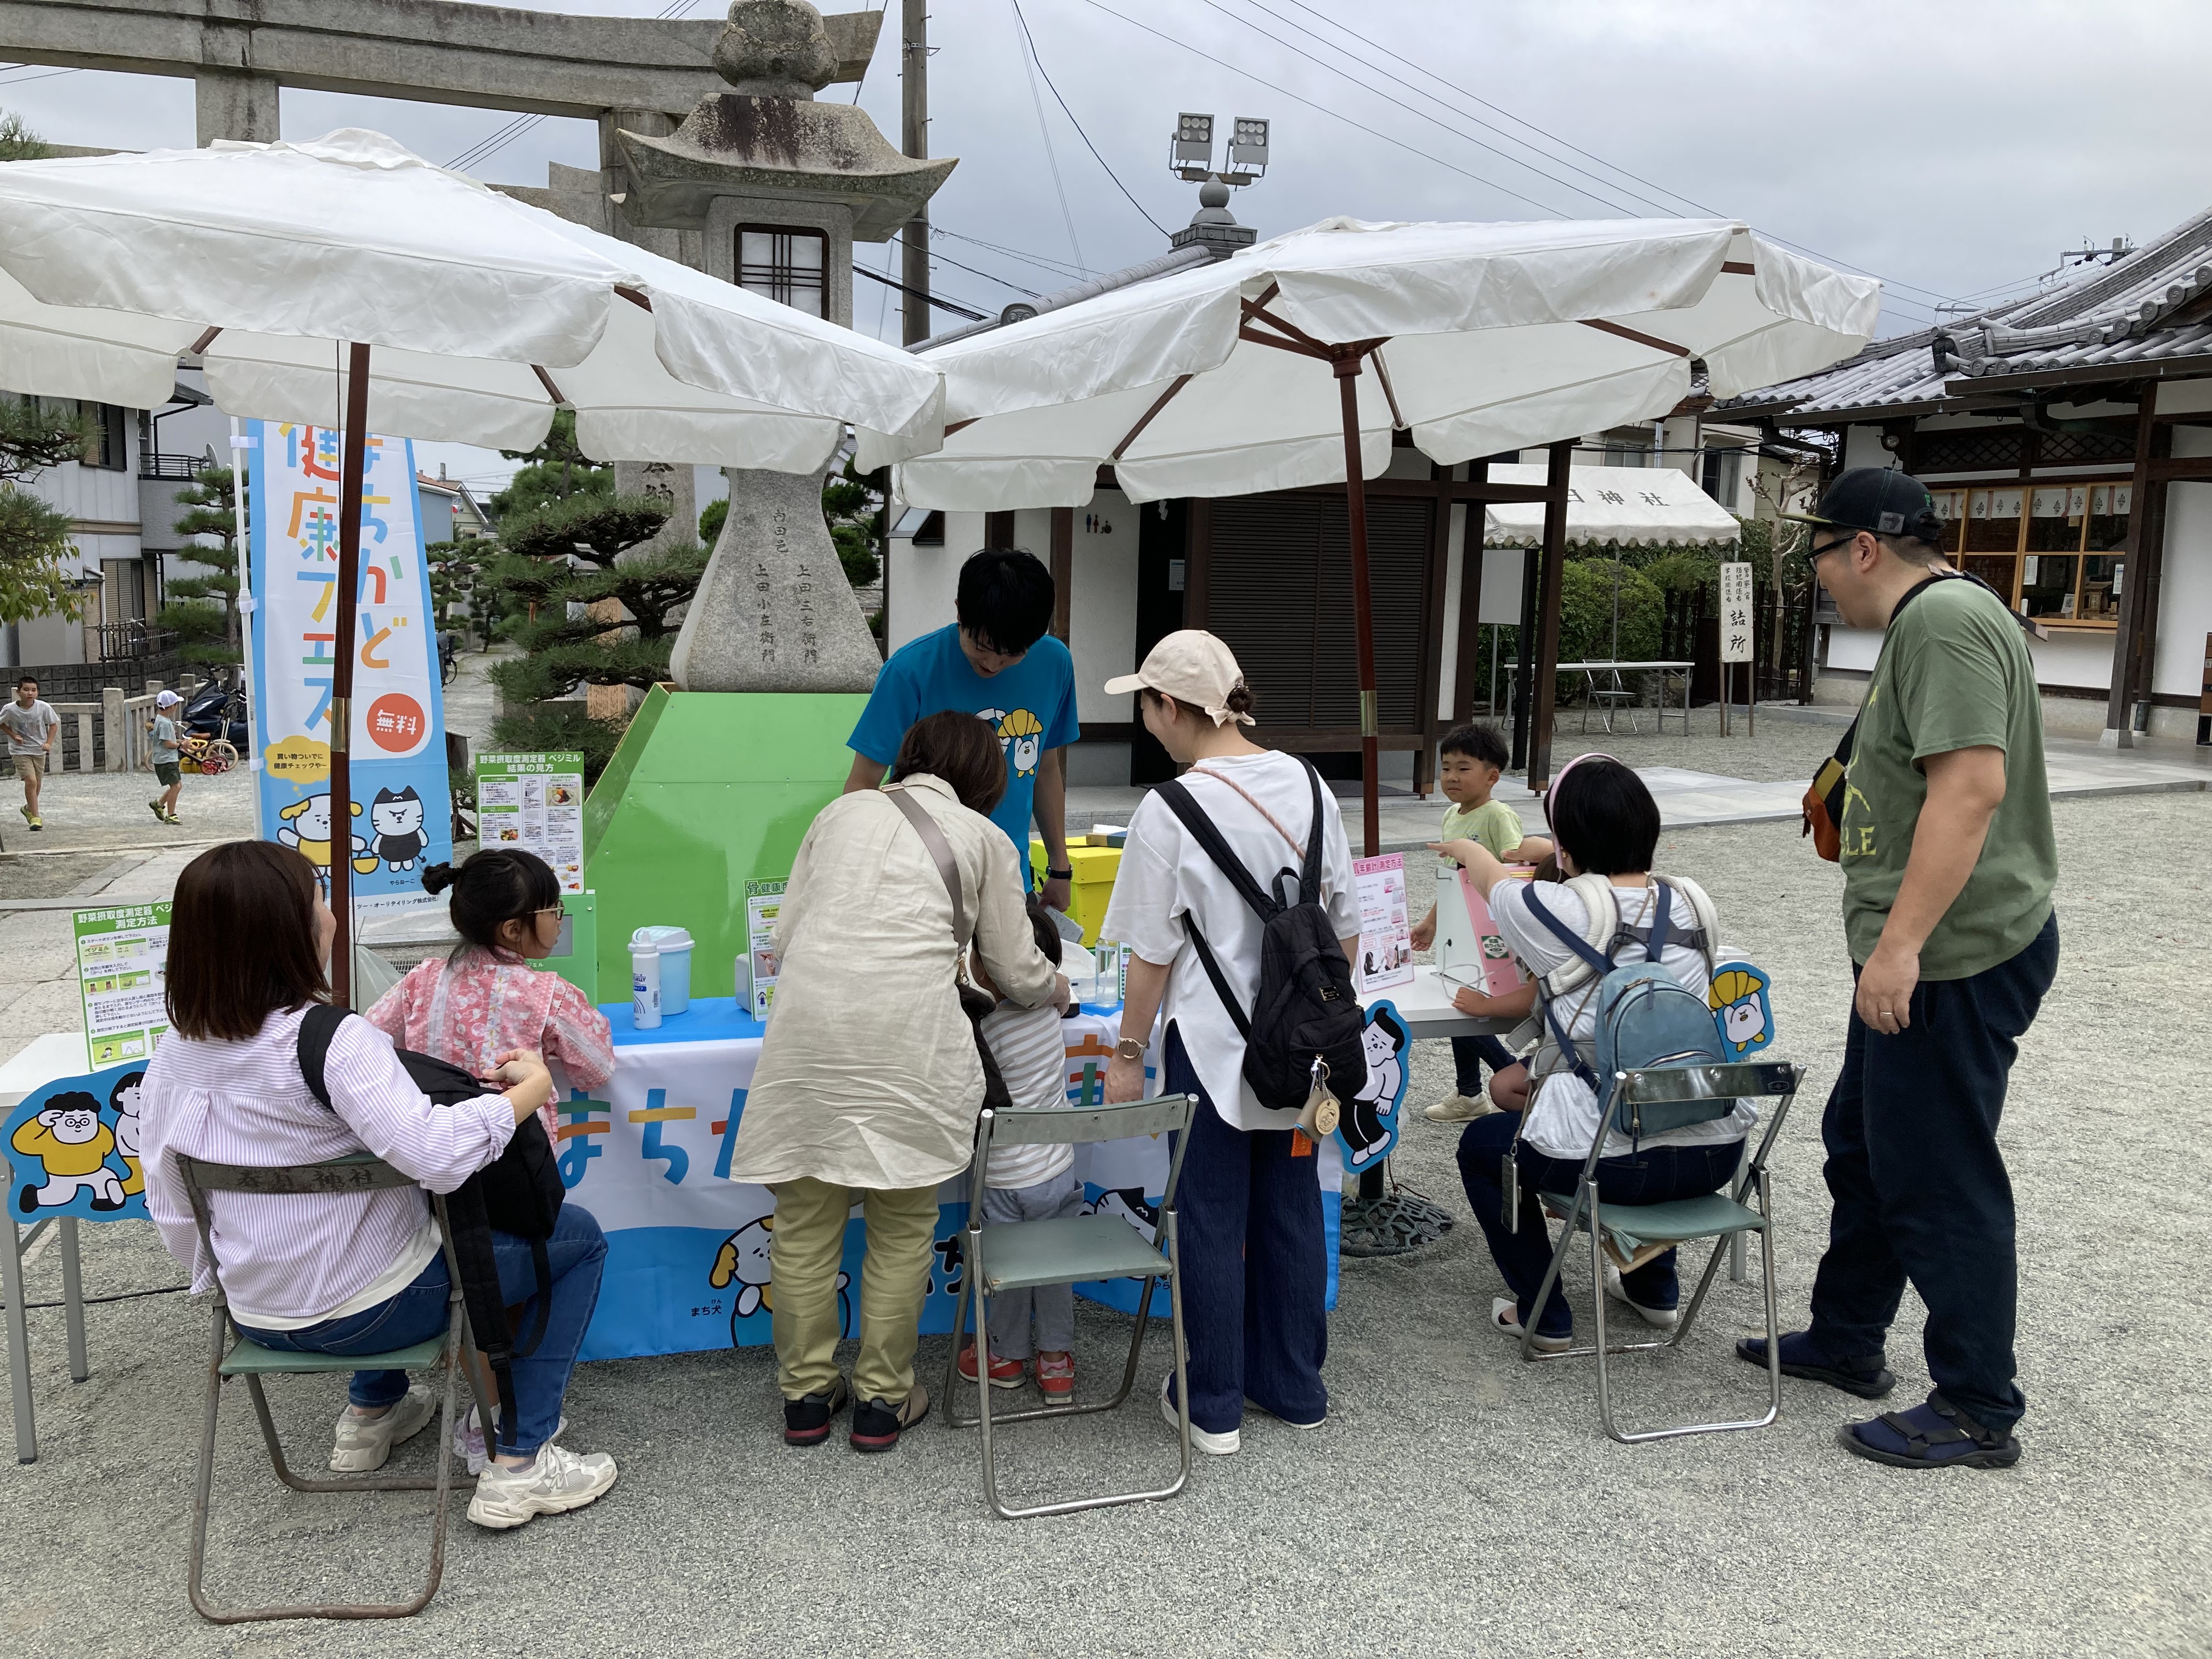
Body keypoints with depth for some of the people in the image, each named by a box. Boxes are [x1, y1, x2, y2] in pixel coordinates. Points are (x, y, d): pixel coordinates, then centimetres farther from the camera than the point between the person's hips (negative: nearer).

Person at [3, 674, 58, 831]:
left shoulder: (44, 707, -13)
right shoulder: (10, 710, -15)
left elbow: (53, 724, 2)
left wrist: (48, 743, -8)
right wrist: (14, 735, -10)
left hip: (39, 750, 3)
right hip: (20, 751, -3)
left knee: (37, 784, 14)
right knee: (31, 780, -17)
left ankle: (28, 808, 42)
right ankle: (35, 817, -8)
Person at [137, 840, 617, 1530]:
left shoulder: (175, 1053, -4)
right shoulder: (331, 1040, -27)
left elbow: (168, 1202, 5)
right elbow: (435, 1151, -39)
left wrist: (223, 1280, 22)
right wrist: (530, 1087, -24)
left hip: (259, 1317, 8)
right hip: (370, 1312, -8)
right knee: (579, 1237, 9)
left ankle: (371, 1412, 41)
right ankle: (519, 1465, 6)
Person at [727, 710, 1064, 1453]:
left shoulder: (842, 811, 22)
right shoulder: (983, 837, 15)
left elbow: (783, 938, 16)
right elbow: (1017, 973, 18)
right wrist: (1058, 988, 38)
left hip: (808, 1022, 3)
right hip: (911, 1032, -2)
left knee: (805, 1220, 13)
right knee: (902, 1227, 11)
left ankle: (807, 1394, 23)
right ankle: (882, 1399, 19)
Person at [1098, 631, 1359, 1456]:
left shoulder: (1169, 811, -17)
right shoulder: (1306, 784, 0)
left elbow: (1153, 955, -12)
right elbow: (1347, 928, 6)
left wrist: (1129, 1054, -1)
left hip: (1212, 1047, -5)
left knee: (1213, 1223, 8)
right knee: (1291, 1211, 16)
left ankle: (1213, 1407, 20)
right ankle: (1295, 1387, 30)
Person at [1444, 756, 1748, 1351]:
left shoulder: (1561, 911, -14)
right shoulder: (1693, 903, 3)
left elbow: (1490, 877, 10)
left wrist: (1466, 848, 35)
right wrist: (1542, 1071, 27)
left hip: (1617, 1162, -6)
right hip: (1716, 1152, 6)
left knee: (1481, 1144, 23)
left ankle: (1543, 1314, 23)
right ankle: (1655, 1286, 44)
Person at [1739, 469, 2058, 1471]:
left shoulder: (1944, 620, -17)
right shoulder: (1924, 622, 17)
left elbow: (1973, 784, -28)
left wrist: (1901, 942, -29)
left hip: (1953, 957, -11)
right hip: (1921, 953, 11)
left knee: (1939, 1180, -1)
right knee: (1863, 1148, 20)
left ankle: (1978, 1415, 12)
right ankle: (1845, 1342, 35)